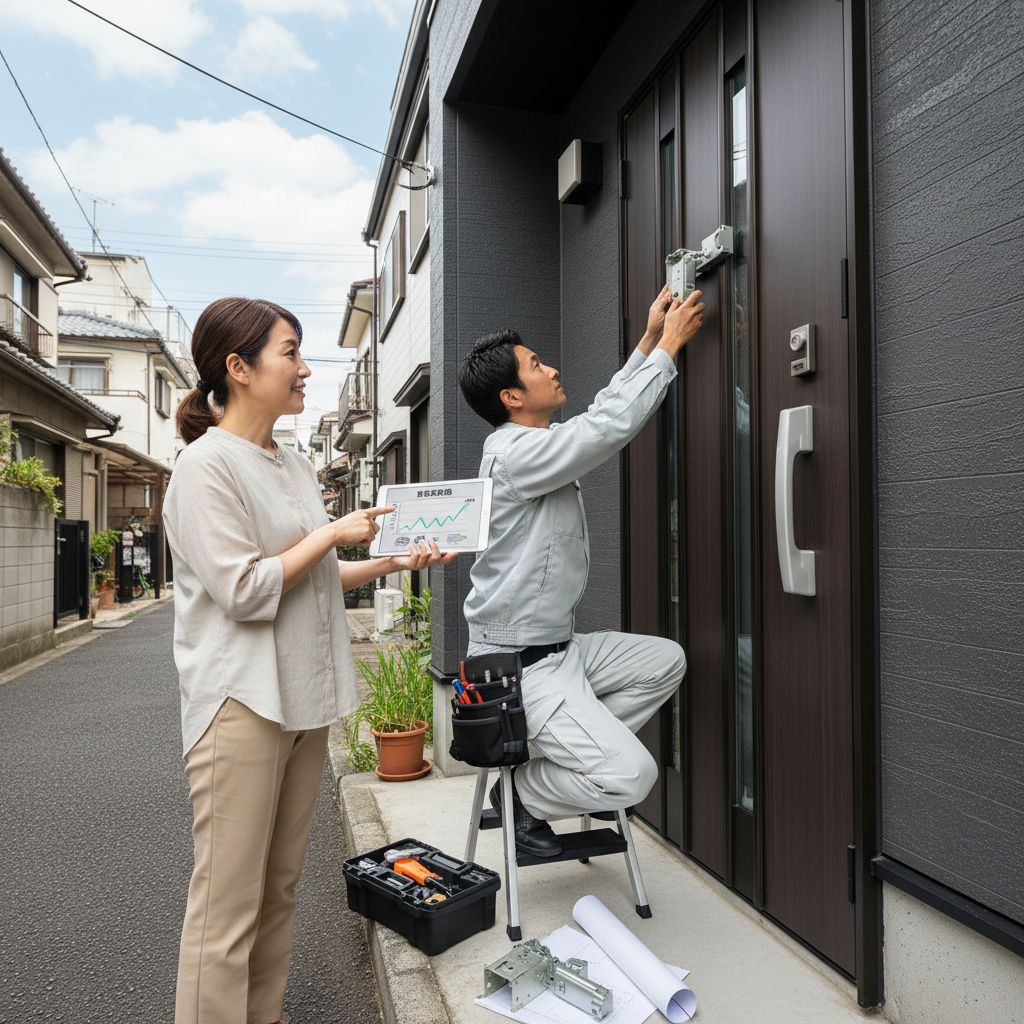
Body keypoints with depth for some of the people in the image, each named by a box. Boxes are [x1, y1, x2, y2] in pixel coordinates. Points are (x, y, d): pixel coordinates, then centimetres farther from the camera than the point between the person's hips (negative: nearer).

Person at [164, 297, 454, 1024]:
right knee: (229, 901, -1)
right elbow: (244, 589, -18)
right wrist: (335, 534, -10)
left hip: (303, 695, 8)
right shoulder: (208, 464, -11)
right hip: (240, 701, -8)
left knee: (280, 887, 16)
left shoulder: (294, 467, 14)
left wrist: (391, 561, 7)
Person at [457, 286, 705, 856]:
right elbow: (612, 425, -22)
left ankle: (573, 754, 18)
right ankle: (521, 793, 9)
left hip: (560, 646, 10)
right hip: (519, 665, -10)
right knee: (632, 776, -17)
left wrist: (648, 342, 17)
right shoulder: (514, 452, -20)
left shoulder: (541, 442, 11)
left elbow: (603, 416, 20)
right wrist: (667, 346, -11)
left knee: (666, 661, 16)